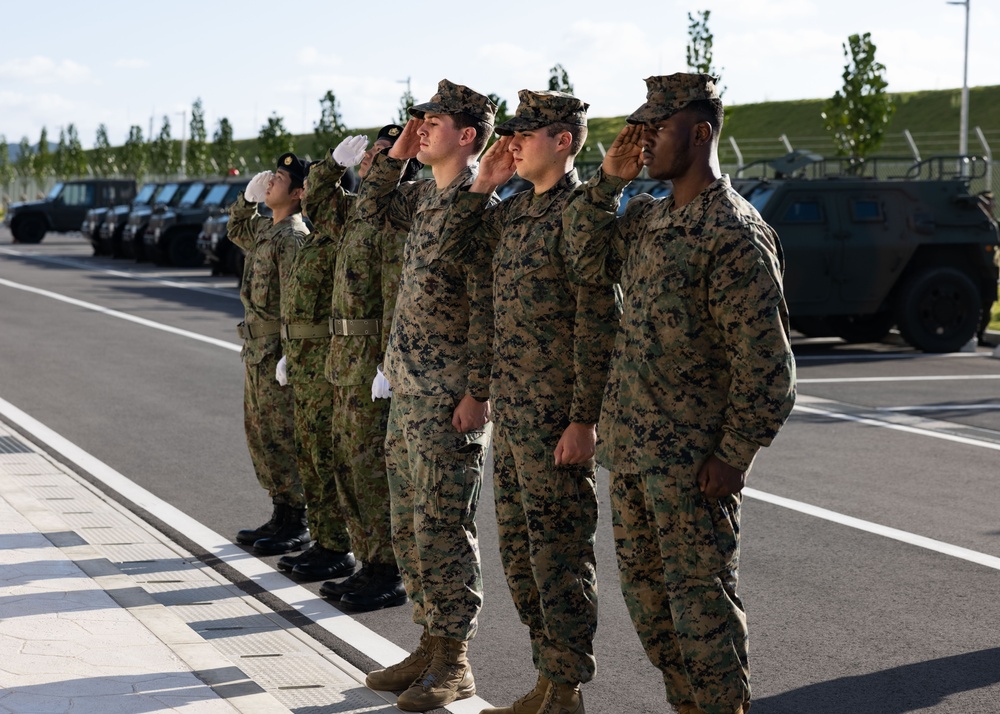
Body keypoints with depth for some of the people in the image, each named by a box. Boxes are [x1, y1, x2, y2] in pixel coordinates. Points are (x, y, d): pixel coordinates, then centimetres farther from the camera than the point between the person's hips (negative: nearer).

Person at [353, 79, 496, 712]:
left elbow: (488, 309, -18)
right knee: (409, 525, 14)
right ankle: (432, 645, 24)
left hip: (449, 398, -9)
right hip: (408, 391, 9)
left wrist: (477, 393, -20)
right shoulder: (424, 195, 11)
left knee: (442, 526, -4)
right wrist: (398, 153, 13)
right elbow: (372, 208, 29)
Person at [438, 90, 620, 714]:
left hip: (557, 419, -9)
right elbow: (454, 246, 24)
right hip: (511, 411, 9)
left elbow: (600, 323, -17)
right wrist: (484, 183, 11)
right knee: (520, 550, 15)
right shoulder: (515, 211, 12)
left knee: (559, 556, -2)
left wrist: (585, 420, -20)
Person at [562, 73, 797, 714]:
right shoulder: (648, 217, 11)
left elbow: (766, 361, -18)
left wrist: (733, 456, -18)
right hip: (632, 446, 9)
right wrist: (608, 181, 4)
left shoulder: (735, 233, -16)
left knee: (700, 595, -2)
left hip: (694, 460, -9)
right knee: (645, 588, 17)